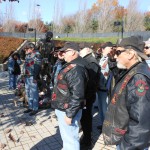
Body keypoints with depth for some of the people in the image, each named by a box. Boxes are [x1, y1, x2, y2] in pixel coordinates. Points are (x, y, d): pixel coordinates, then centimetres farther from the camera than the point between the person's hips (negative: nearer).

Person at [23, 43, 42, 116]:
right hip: (27, 77, 9)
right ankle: (30, 107, 26)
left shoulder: (36, 55, -9)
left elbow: (37, 67, -17)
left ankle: (35, 108, 6)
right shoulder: (27, 55, 18)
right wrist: (24, 76, 19)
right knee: (28, 93, 14)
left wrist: (35, 77, -21)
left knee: (33, 93, -4)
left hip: (32, 77, -9)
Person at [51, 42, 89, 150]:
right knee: (67, 136, 27)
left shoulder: (76, 69, -24)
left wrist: (70, 114, -23)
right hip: (64, 108, 10)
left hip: (67, 111, -10)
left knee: (70, 138, 8)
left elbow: (77, 95, -28)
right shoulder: (70, 66, 10)